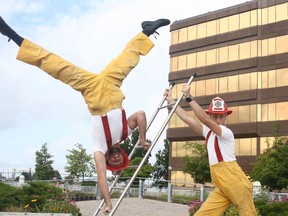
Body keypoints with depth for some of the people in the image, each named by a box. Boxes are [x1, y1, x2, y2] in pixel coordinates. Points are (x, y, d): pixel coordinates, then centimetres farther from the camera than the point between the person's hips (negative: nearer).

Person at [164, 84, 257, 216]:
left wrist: (189, 98, -26)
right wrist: (171, 101, 10)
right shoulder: (208, 132, 15)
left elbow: (204, 119, -24)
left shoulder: (226, 132, -9)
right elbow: (187, 118, 12)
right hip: (221, 187, 7)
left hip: (236, 183, -7)